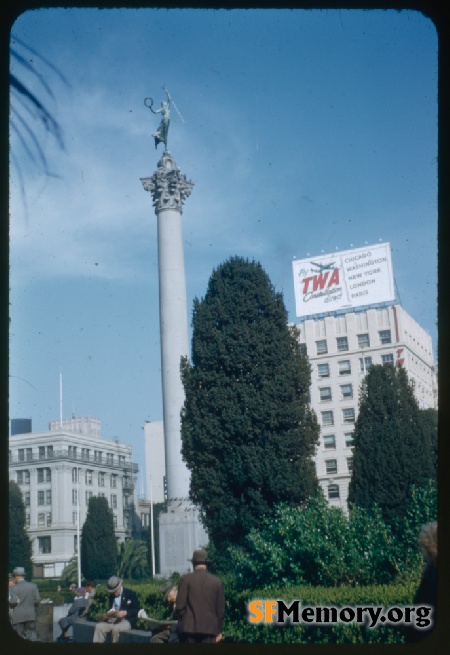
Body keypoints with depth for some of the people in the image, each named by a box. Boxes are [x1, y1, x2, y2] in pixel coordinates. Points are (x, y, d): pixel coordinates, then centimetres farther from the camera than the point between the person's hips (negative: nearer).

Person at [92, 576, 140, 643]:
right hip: (114, 620, 5)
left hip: (127, 620, -5)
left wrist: (125, 613, -21)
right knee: (99, 626, -18)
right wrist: (109, 613, -5)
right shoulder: (112, 595, 12)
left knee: (115, 628, -35)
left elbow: (137, 609, -6)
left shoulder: (131, 593, -3)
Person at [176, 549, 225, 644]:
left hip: (189, 627, -1)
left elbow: (180, 605, -4)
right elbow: (220, 608, 7)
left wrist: (181, 622, 9)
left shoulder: (186, 579, -1)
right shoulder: (217, 581, 5)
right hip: (210, 628, 1)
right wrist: (218, 630, 15)